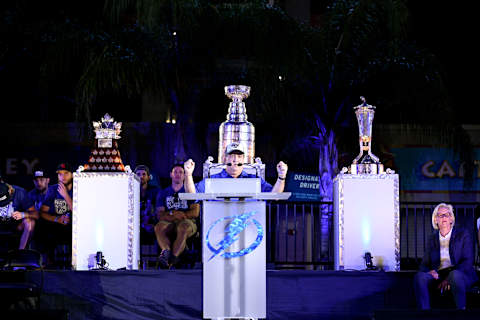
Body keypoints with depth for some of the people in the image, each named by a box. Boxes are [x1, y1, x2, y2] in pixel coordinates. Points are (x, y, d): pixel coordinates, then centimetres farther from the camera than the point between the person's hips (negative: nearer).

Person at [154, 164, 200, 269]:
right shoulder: (163, 193, 21)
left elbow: (195, 213, 4)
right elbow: (160, 215, 8)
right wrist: (172, 215, -14)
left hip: (187, 222, -2)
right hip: (169, 222, 2)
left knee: (183, 228, -39)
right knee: (159, 227, -33)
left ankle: (172, 257, -53)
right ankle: (166, 251, -56)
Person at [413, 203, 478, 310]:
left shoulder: (463, 235, 10)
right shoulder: (432, 239, 21)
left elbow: (468, 261, 0)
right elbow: (424, 264, 18)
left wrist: (449, 278, -16)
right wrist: (430, 271, -10)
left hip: (462, 274, -3)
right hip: (438, 276, 3)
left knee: (455, 275, -40)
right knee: (420, 276, -29)